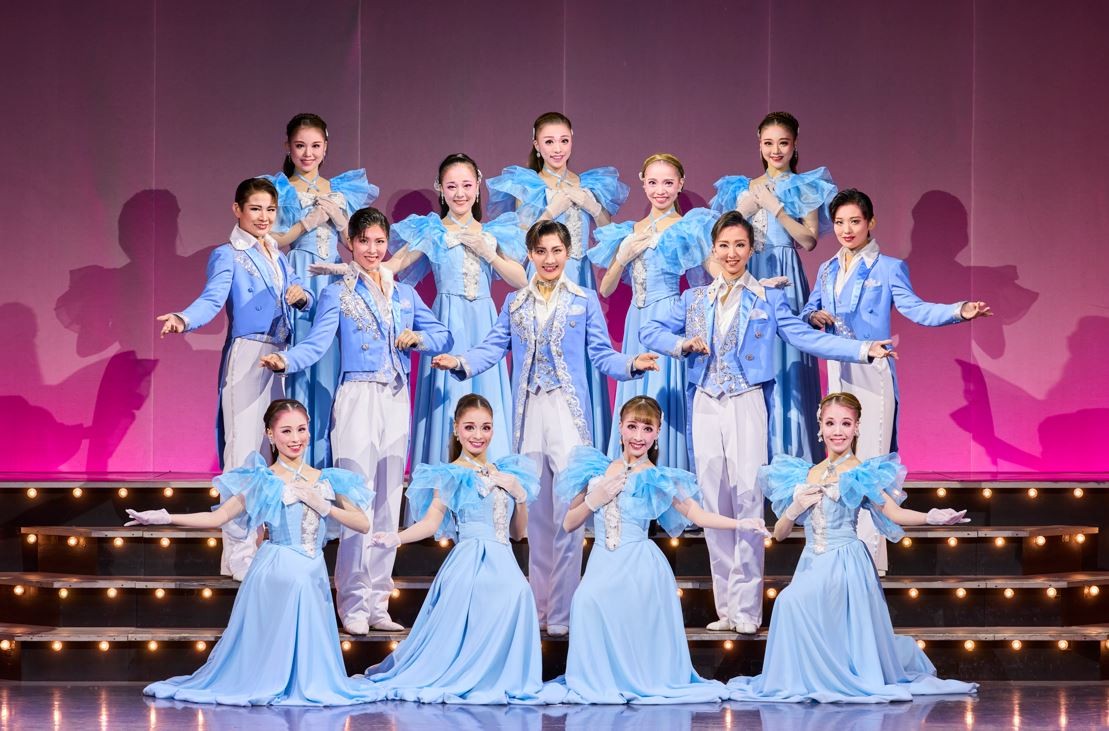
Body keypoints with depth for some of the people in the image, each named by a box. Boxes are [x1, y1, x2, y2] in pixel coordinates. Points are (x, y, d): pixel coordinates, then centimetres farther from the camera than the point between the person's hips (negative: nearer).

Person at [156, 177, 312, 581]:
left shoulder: (279, 257, 20)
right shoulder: (228, 256, -2)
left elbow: (306, 302, 21)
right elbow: (212, 299, -17)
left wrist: (301, 295, -3)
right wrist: (184, 319, -37)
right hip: (246, 360, -7)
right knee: (243, 451, -11)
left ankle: (262, 544, 14)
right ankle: (239, 556, -11)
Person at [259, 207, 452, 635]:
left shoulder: (404, 294, 16)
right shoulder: (338, 294, 2)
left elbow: (443, 335, 19)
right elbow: (317, 342, -10)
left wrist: (418, 338, -2)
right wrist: (285, 360, -29)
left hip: (397, 401, 5)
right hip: (358, 399, -5)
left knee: (389, 504, 6)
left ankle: (378, 603, 11)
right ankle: (354, 605, -5)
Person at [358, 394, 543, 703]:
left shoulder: (505, 473, 18)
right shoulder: (451, 475, 3)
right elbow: (431, 522, -9)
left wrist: (520, 496, 5)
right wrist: (396, 538, -26)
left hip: (502, 564, 5)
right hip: (469, 564, -5)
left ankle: (496, 683, -2)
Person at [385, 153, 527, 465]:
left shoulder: (492, 233, 11)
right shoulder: (432, 232, 4)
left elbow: (521, 280, 6)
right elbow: (392, 266, -4)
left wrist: (487, 253, -4)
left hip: (484, 325, 2)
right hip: (448, 323, -2)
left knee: (486, 398, -1)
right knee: (447, 397, -6)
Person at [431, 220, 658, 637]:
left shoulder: (585, 301, 6)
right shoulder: (514, 304, 14)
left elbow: (601, 354, 2)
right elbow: (493, 348, 5)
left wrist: (632, 365, -18)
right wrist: (459, 363, -13)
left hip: (569, 414, -3)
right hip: (529, 414, 3)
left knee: (568, 514, -10)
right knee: (536, 513, 10)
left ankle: (562, 615, -8)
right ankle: (538, 605, 18)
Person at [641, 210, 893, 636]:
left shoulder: (768, 300, 6)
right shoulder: (694, 299, 13)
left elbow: (806, 337, -2)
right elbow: (651, 332, 14)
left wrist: (863, 349, -14)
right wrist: (683, 345, -6)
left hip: (746, 407, -3)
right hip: (705, 407, 3)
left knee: (747, 502, -9)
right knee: (714, 505, 3)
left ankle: (746, 609, -8)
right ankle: (725, 607, 8)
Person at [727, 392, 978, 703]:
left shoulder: (861, 473, 0)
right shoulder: (803, 476, 14)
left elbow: (893, 512, -13)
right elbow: (779, 534, 16)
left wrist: (934, 517, -29)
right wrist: (794, 509, -4)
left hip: (846, 563, -6)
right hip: (811, 564, 6)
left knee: (794, 601, -28)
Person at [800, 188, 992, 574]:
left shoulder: (888, 268, -2)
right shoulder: (827, 270, 16)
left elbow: (915, 309, -12)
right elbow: (809, 309, 20)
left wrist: (959, 311, -28)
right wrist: (814, 316, -5)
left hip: (872, 373, -6)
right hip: (838, 372, 6)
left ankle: (871, 559, -12)